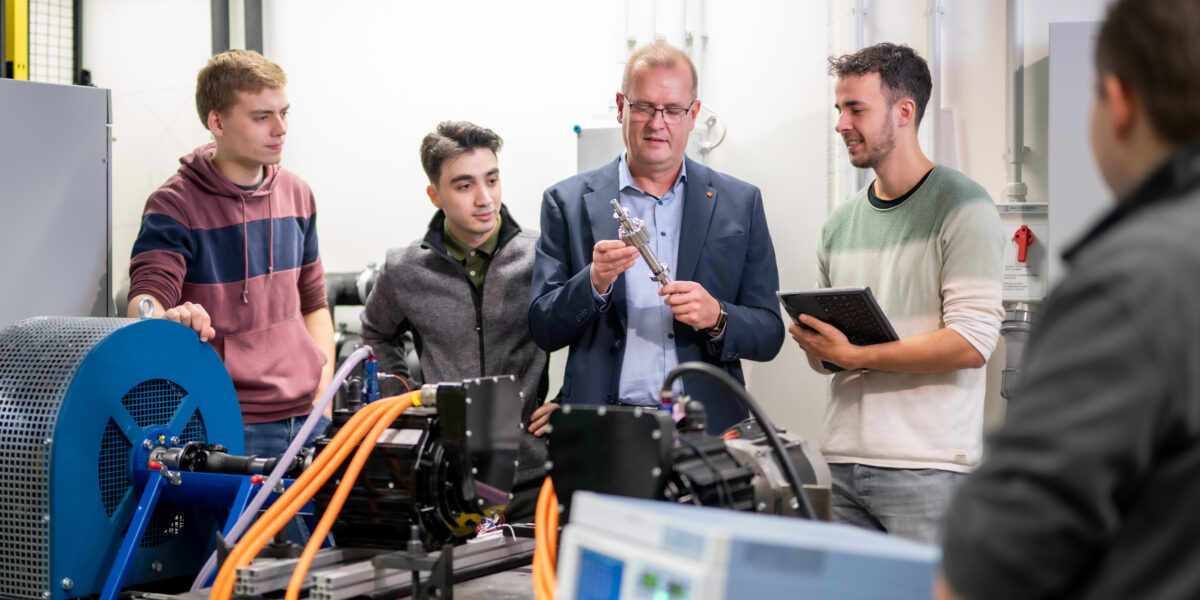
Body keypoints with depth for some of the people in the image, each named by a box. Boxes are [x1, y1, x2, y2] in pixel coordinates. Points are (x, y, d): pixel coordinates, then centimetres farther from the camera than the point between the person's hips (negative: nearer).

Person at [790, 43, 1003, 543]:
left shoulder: (962, 207, -4)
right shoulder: (841, 222, 16)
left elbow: (972, 342, -13)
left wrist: (854, 355, -15)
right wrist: (814, 346, -2)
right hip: (844, 463, 6)